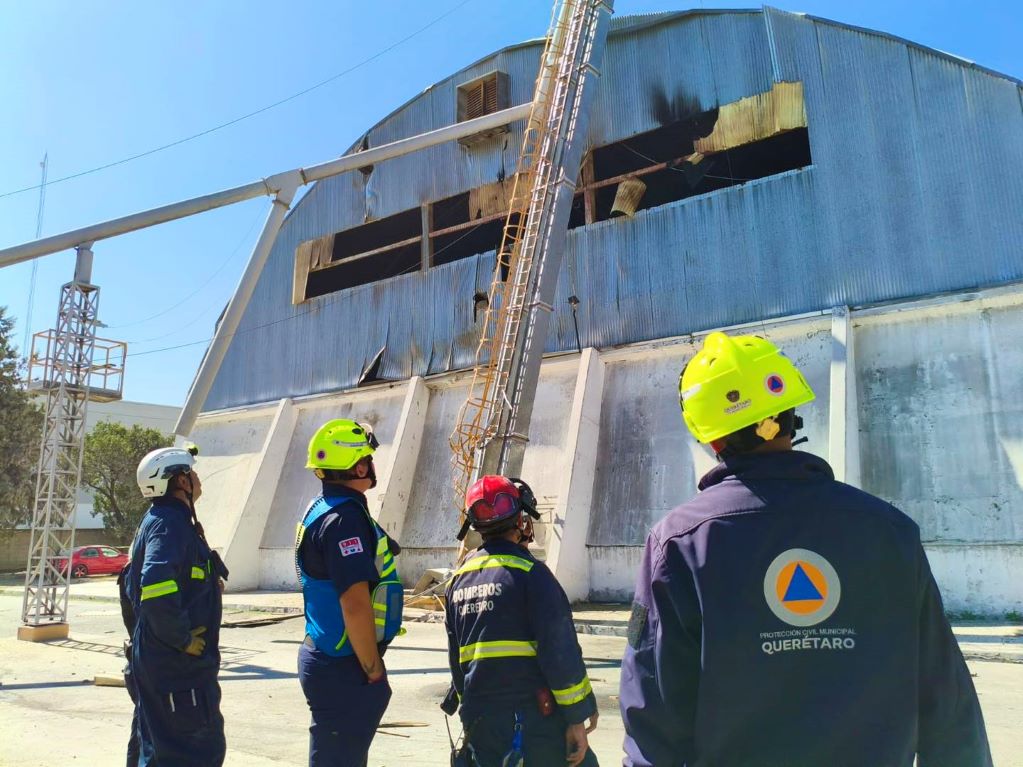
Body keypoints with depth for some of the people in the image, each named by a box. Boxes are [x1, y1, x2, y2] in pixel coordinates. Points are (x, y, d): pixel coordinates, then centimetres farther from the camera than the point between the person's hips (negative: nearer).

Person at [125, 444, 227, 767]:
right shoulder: (171, 523, -19)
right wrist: (182, 638, -22)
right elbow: (157, 589, -33)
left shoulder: (156, 520, 14)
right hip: (178, 666, -10)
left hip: (151, 659, 10)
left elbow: (133, 585, 23)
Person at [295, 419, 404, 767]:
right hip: (343, 670, -10)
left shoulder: (323, 509, 10)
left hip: (324, 658, 10)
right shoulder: (345, 517, -21)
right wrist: (374, 670, -14)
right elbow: (355, 605, -27)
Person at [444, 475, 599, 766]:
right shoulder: (528, 571, -11)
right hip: (534, 722, -6)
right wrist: (577, 715, -8)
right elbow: (560, 651, -15)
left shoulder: (458, 579, 10)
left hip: (479, 722, 6)